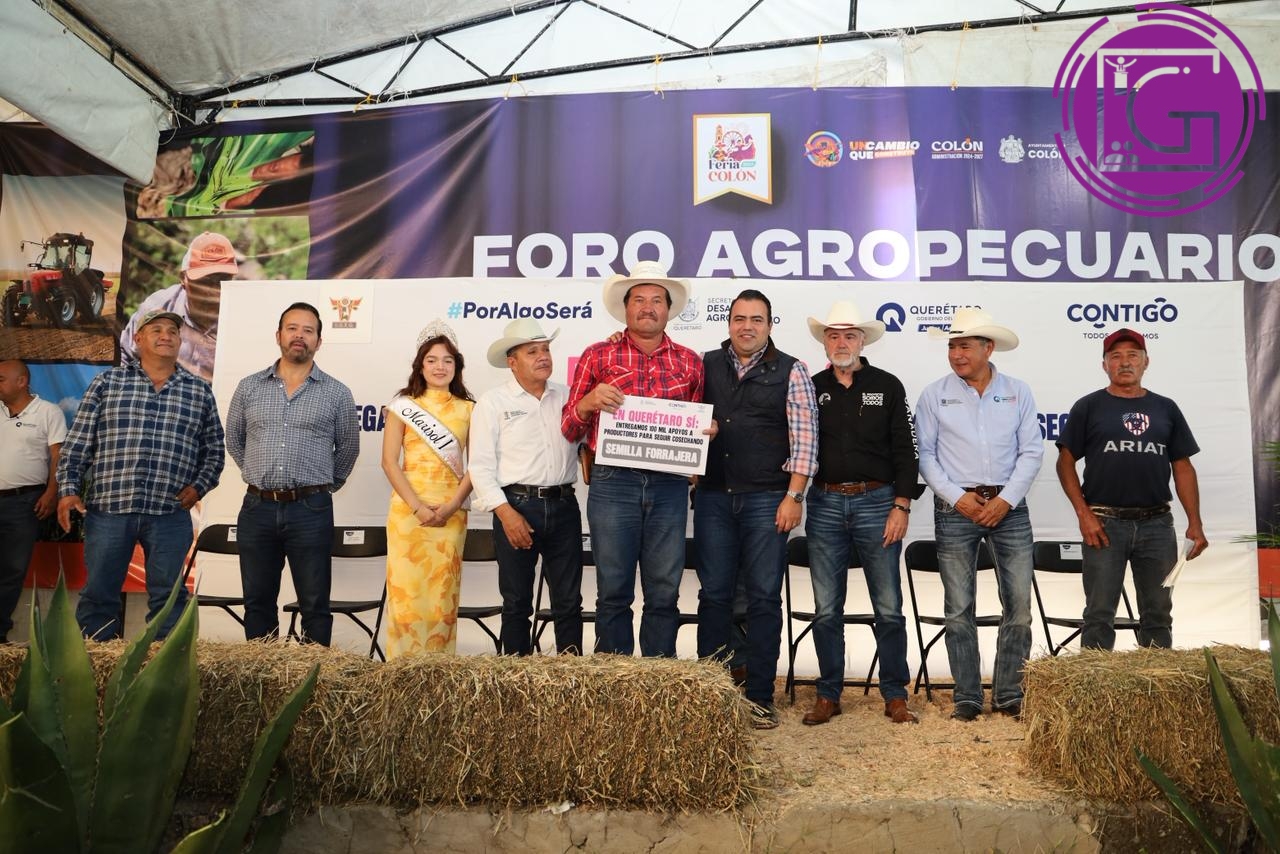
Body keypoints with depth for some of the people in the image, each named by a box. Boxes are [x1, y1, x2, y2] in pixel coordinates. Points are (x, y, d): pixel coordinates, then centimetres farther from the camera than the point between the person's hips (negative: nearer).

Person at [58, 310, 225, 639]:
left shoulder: (200, 391, 10)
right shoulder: (107, 382, 8)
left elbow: (214, 449, 14)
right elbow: (77, 443, 6)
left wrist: (199, 486, 0)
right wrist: (68, 488, -3)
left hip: (171, 514, 1)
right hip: (108, 509, 0)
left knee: (168, 596, 6)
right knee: (99, 594, 6)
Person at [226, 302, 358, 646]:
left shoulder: (337, 393, 2)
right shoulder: (249, 387, 8)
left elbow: (348, 448, 12)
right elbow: (234, 440, 20)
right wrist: (258, 476, 15)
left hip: (311, 511, -2)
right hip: (257, 509, 3)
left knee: (315, 604, 3)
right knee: (257, 601, 11)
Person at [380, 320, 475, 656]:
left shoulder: (468, 409, 8)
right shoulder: (403, 405, 5)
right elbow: (389, 461, -1)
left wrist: (451, 506, -10)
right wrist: (418, 506, -12)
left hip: (451, 512, 1)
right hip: (408, 509, -1)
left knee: (442, 593, 3)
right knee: (406, 589, -1)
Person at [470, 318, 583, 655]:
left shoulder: (568, 397, 10)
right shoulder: (492, 402, 1)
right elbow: (481, 466, -4)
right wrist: (507, 513, -13)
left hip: (564, 507, 3)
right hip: (516, 507, -3)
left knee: (569, 601, 7)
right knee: (517, 602, 7)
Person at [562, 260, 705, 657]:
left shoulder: (689, 362, 13)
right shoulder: (597, 356, 8)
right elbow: (569, 429, 9)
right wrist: (588, 402, -11)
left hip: (669, 486, 2)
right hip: (613, 483, -1)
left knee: (663, 594, 6)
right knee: (613, 592, 3)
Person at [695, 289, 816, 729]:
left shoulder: (790, 371, 2)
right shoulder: (706, 365, 10)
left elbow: (804, 439, -2)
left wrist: (794, 497, -8)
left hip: (767, 498, -2)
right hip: (713, 496, 3)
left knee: (764, 597, 2)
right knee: (714, 594, 7)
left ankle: (760, 696, 12)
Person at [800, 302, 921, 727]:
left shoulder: (887, 386, 5)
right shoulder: (812, 388, 8)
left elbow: (905, 450, 2)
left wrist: (901, 505, -5)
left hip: (877, 501, -1)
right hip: (825, 504, 1)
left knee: (888, 607, 3)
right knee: (826, 608, 6)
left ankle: (895, 696, 15)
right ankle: (828, 695, 17)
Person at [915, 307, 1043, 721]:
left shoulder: (1018, 392, 7)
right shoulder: (934, 394, 3)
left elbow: (1031, 451, 2)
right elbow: (924, 454, 0)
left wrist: (1006, 500, -9)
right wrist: (958, 497, -10)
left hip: (1009, 507, 1)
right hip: (955, 508, -1)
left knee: (1019, 603, 2)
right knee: (959, 608, 3)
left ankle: (1010, 696, 14)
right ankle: (967, 698, 12)